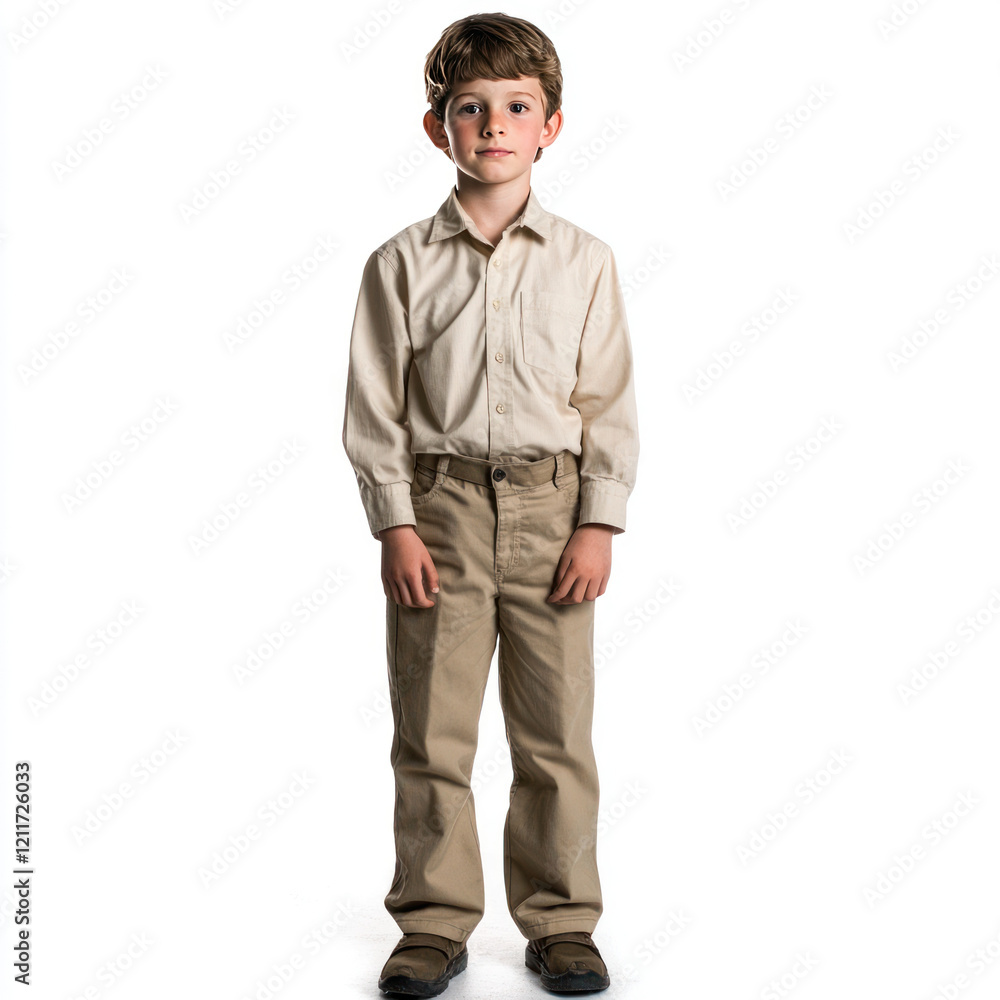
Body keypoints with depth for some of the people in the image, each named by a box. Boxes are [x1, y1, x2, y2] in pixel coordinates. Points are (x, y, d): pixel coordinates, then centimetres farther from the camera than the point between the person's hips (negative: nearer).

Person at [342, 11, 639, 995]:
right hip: (440, 506, 0)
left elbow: (609, 402, 4)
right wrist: (395, 525, -5)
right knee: (430, 732, 5)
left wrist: (599, 525, -3)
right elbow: (375, 406, 2)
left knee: (557, 732, 7)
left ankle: (560, 921, 23)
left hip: (551, 507, 1)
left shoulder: (584, 261, 4)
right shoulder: (402, 263, 2)